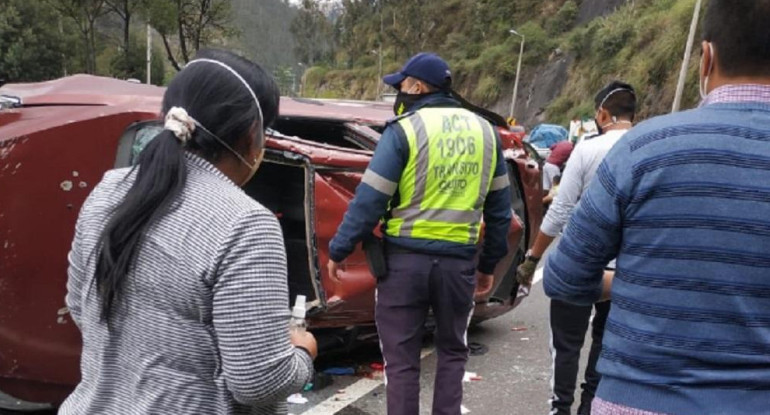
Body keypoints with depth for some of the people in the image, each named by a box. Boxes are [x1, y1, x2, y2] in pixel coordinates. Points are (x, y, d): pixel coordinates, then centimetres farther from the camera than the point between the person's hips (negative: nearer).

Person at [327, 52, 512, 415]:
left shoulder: (404, 130, -8)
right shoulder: (485, 131, 9)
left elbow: (369, 200, -11)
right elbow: (500, 208, 12)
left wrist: (337, 251, 0)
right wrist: (489, 263, 20)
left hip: (406, 258, -4)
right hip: (458, 259, 4)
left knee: (402, 358, 8)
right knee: (452, 350, 22)